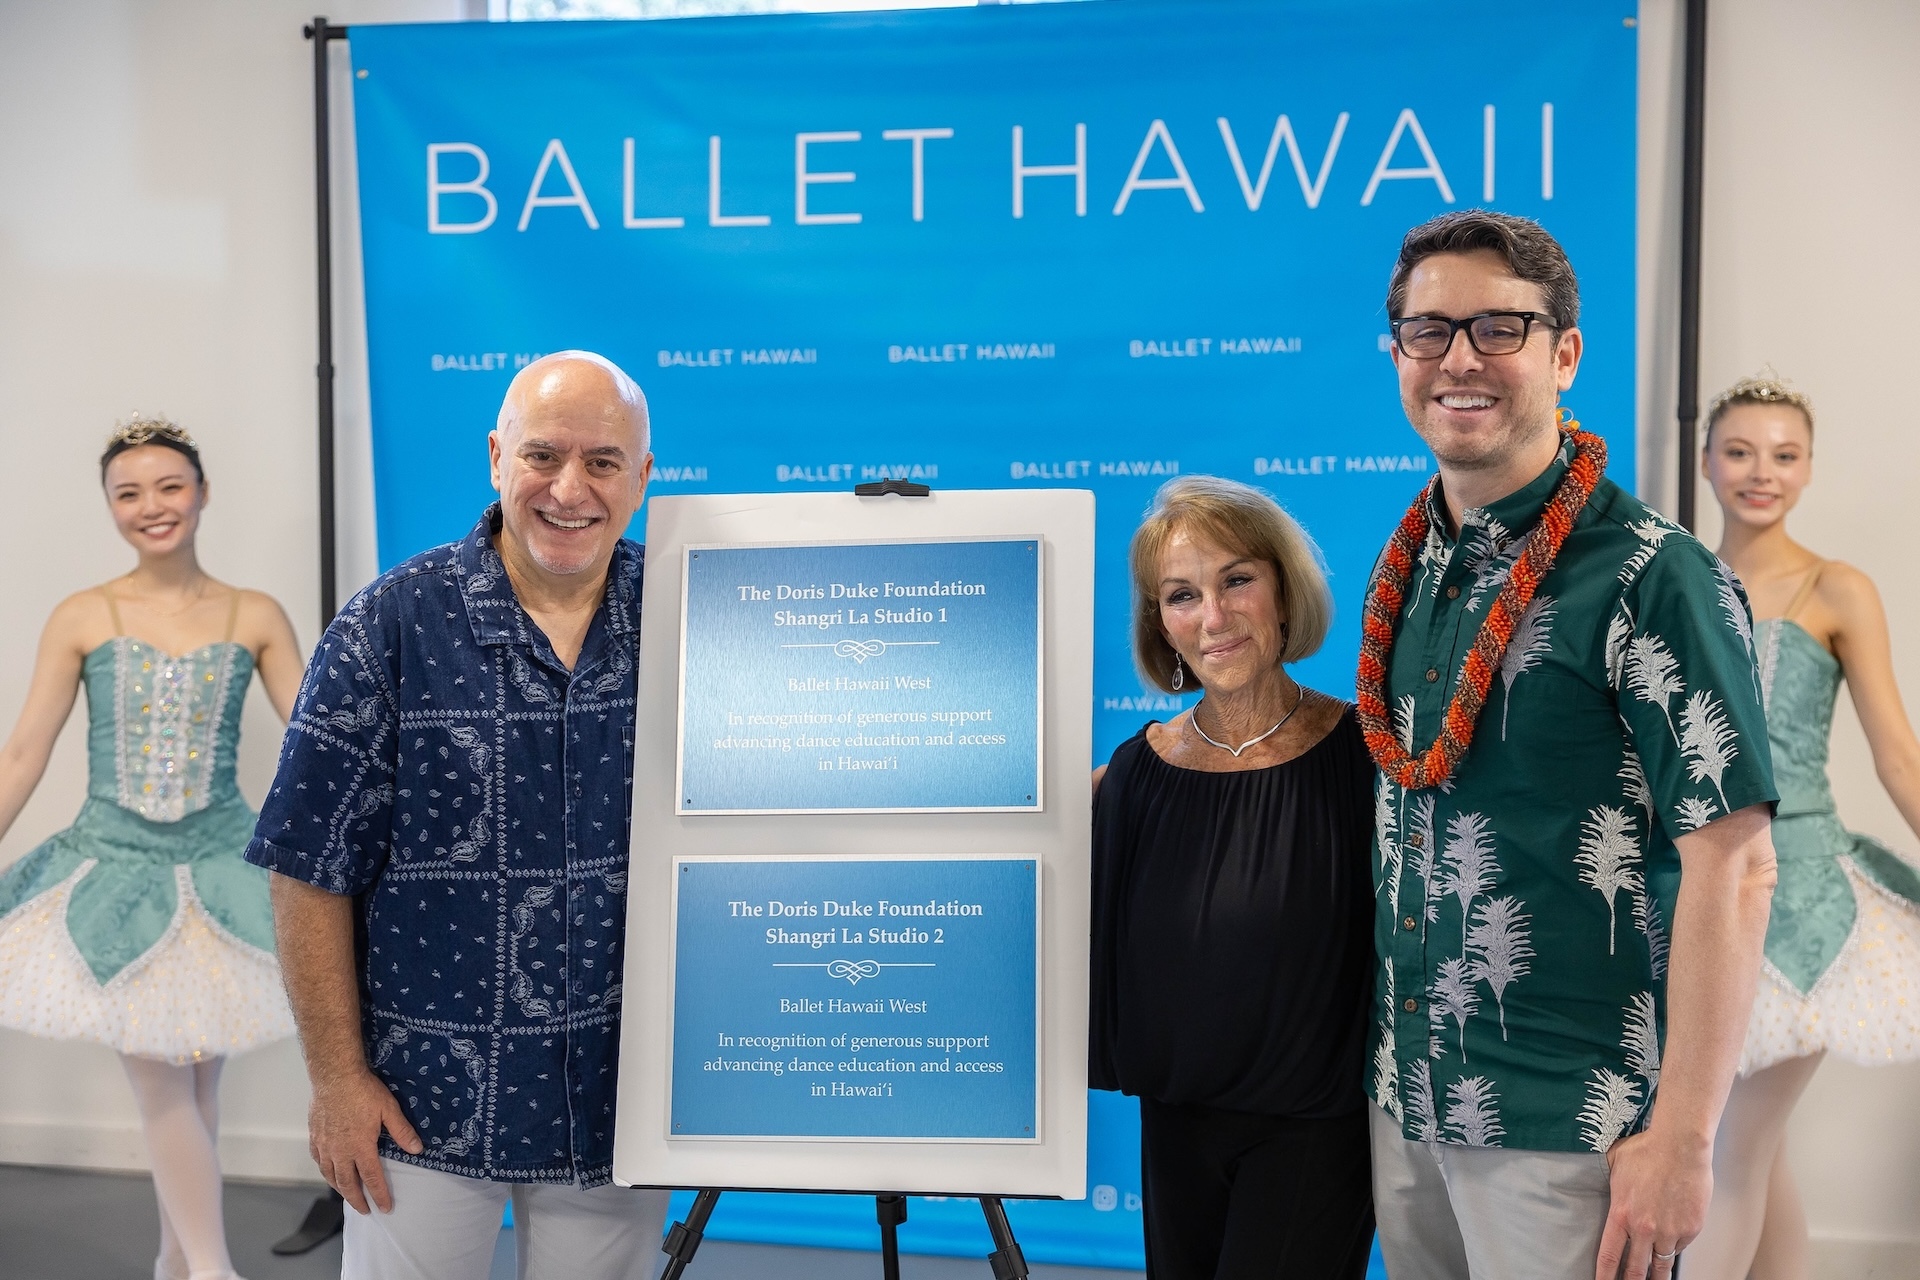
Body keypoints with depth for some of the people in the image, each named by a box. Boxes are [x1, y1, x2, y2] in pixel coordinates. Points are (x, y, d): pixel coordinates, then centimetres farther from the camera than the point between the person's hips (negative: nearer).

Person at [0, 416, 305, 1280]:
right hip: (115, 866, -1)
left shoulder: (256, 617, -1)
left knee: (196, 1076, 9)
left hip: (220, 863, 1)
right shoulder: (81, 618, -2)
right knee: (158, 1075, -3)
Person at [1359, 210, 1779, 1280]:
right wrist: (1383, 1054, 11)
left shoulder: (1652, 578, -14)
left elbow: (1734, 866, -16)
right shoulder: (1408, 567, 5)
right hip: (1404, 1097, 6)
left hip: (1569, 1127, -6)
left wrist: (1682, 1140, -17)